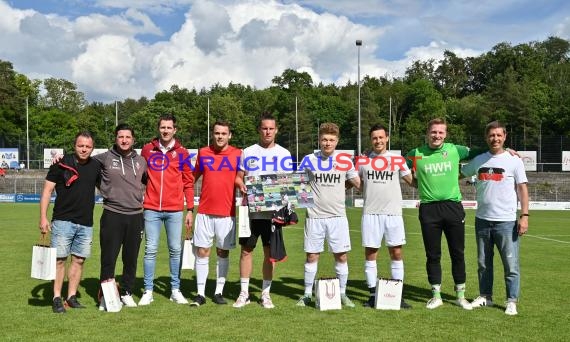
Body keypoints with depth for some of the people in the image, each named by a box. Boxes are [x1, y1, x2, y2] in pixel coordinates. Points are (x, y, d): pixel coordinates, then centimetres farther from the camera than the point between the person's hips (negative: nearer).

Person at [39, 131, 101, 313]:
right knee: (59, 259, -3)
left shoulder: (96, 166, 8)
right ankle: (57, 298, 5)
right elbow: (47, 190, -3)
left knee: (79, 260, 7)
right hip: (62, 221, -4)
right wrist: (43, 217, -10)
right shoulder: (62, 163, -4)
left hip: (86, 223, 4)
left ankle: (72, 297, 16)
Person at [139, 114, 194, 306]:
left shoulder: (182, 153, 5)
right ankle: (148, 291, 8)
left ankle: (175, 290, 14)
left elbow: (188, 183, 6)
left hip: (175, 210, 0)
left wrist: (190, 209, 2)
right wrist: (138, 203, 6)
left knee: (176, 250, 5)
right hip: (151, 209, 0)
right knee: (151, 250, 1)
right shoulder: (147, 150, 6)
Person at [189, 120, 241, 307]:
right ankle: (200, 293, 9)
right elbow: (194, 176, 16)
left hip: (227, 212, -1)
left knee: (223, 252, 7)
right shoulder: (203, 153, 6)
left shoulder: (238, 154, 0)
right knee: (202, 251, 1)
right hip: (204, 212, 1)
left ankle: (219, 292, 18)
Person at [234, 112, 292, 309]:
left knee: (270, 252, 5)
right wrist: (241, 185, -13)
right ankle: (244, 293, 11)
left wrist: (286, 194, -13)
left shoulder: (284, 154, 7)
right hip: (251, 210, 0)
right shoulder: (248, 152, 7)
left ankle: (265, 294, 16)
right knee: (246, 250, 2)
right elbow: (238, 177, 9)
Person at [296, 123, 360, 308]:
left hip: (337, 216, 1)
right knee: (312, 256, 4)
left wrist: (335, 188, 6)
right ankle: (307, 294, 17)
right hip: (314, 216, -1)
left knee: (341, 256, 3)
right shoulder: (309, 160, 2)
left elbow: (357, 184, 9)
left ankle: (342, 294, 17)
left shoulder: (345, 160, 4)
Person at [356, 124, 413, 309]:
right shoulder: (362, 160, 8)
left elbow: (412, 181, 11)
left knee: (396, 253, 2)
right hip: (370, 213, 0)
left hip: (393, 213, 0)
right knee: (370, 254, 3)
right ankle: (373, 295, 12)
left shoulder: (397, 160, 7)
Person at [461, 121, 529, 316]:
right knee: (483, 263, 13)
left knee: (511, 263, -2)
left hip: (506, 221, -4)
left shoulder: (514, 160, -1)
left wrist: (524, 216, -9)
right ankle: (485, 297, 25)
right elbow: (458, 174, 21)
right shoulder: (479, 160, 9)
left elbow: (522, 189, -2)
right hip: (482, 219, 4)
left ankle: (512, 301, 8)